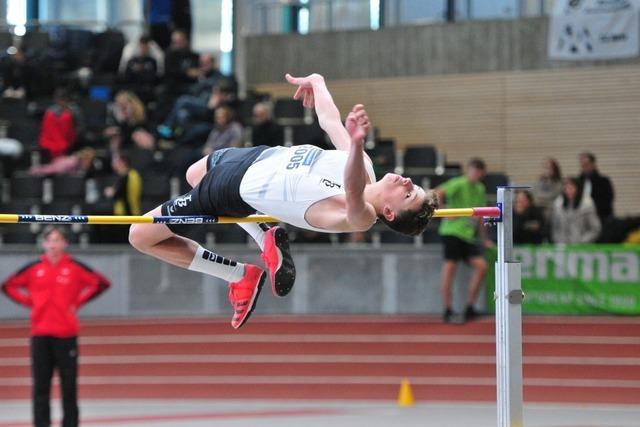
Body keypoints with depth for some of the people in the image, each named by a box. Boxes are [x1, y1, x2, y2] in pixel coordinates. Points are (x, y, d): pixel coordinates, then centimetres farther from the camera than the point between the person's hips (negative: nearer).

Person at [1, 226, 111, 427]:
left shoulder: (75, 267, 0)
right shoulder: (34, 268, 5)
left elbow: (102, 283, 1)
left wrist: (78, 301, -4)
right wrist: (30, 302, 2)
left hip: (66, 333, -2)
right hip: (40, 333, 2)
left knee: (69, 383, 2)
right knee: (40, 383, 1)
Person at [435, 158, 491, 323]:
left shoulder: (480, 189, 18)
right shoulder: (459, 184, -7)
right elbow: (436, 195, -18)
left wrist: (484, 239, 25)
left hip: (468, 235, 8)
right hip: (453, 231, -8)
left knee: (481, 266, -3)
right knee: (450, 267, -10)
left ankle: (469, 308, 5)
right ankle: (447, 310, -5)